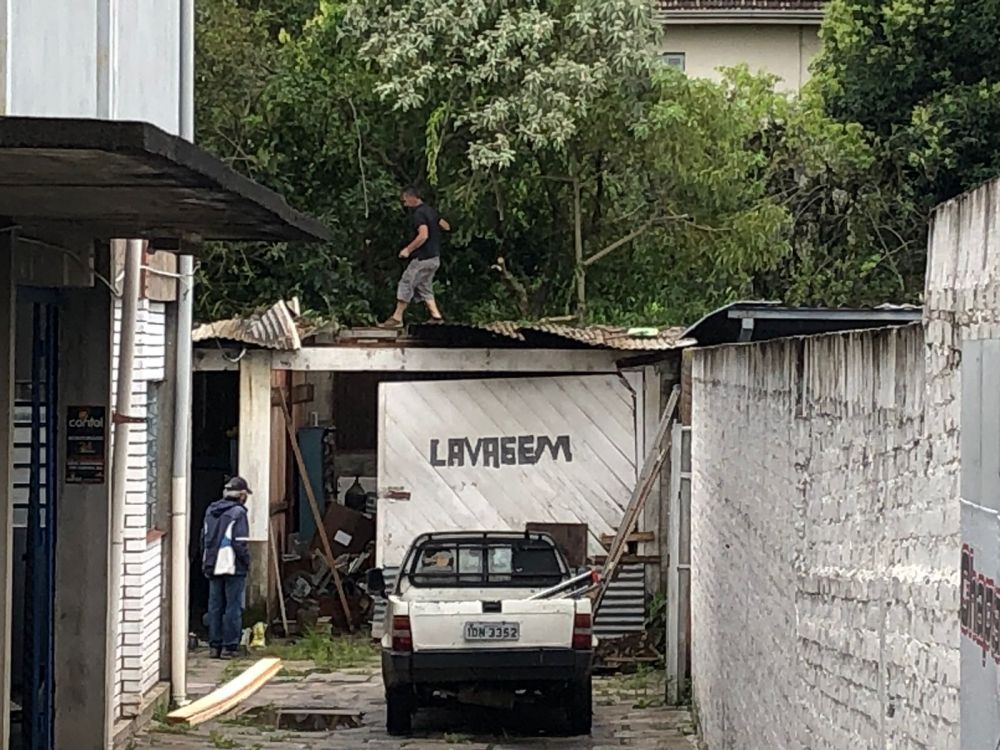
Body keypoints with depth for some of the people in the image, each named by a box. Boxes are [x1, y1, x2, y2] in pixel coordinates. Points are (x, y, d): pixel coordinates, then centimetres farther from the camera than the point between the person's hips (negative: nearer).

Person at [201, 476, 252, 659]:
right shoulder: (238, 513, -11)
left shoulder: (211, 511, 11)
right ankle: (229, 646, -2)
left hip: (213, 566, 6)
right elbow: (240, 543, -16)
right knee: (233, 607, -1)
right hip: (233, 567, -6)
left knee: (215, 607, 10)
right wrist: (246, 562, -3)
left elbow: (204, 538, 16)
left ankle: (215, 645, 11)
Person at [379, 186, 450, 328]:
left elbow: (423, 235, -28)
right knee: (424, 286, 16)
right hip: (434, 257, 9)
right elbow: (446, 226, 20)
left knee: (406, 284, -4)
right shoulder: (430, 211, 12)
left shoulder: (418, 214, -16)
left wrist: (408, 249, -19)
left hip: (423, 258, -9)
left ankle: (397, 318, -4)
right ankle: (436, 316, 8)